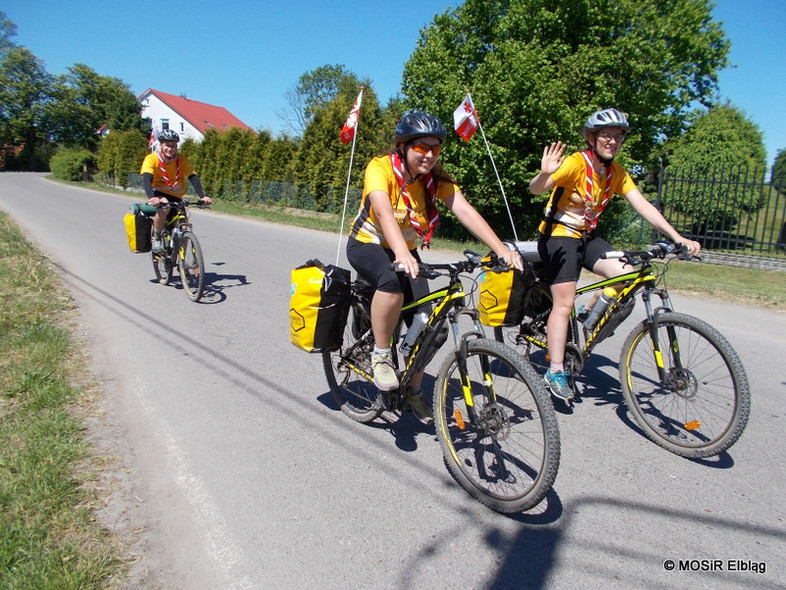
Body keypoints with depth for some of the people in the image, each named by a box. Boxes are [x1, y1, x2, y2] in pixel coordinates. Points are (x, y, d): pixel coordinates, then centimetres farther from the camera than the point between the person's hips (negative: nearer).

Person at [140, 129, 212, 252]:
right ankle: (156, 239, -15)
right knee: (164, 208, -37)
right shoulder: (151, 159, -16)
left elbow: (194, 178, -20)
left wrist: (203, 196, -38)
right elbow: (147, 180, -30)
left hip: (176, 198, 3)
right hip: (159, 195, -3)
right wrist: (151, 198, -50)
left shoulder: (181, 160, -9)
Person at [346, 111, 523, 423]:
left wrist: (502, 250, -35)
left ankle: (414, 392, 16)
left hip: (404, 251, 5)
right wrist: (401, 254, -60)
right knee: (392, 281, -39)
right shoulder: (380, 168, -24)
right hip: (366, 245, -4)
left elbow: (466, 212, -23)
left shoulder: (436, 178, -10)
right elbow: (383, 211, -42)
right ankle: (380, 355, -16)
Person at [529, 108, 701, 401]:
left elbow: (643, 206, -3)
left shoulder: (617, 173, 3)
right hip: (558, 235, -6)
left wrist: (677, 237, -13)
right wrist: (545, 173, -53)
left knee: (626, 275, -14)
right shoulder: (576, 163, -17)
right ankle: (556, 372, -2)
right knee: (564, 303, -11)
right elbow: (536, 189, -29)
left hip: (586, 236, 7)